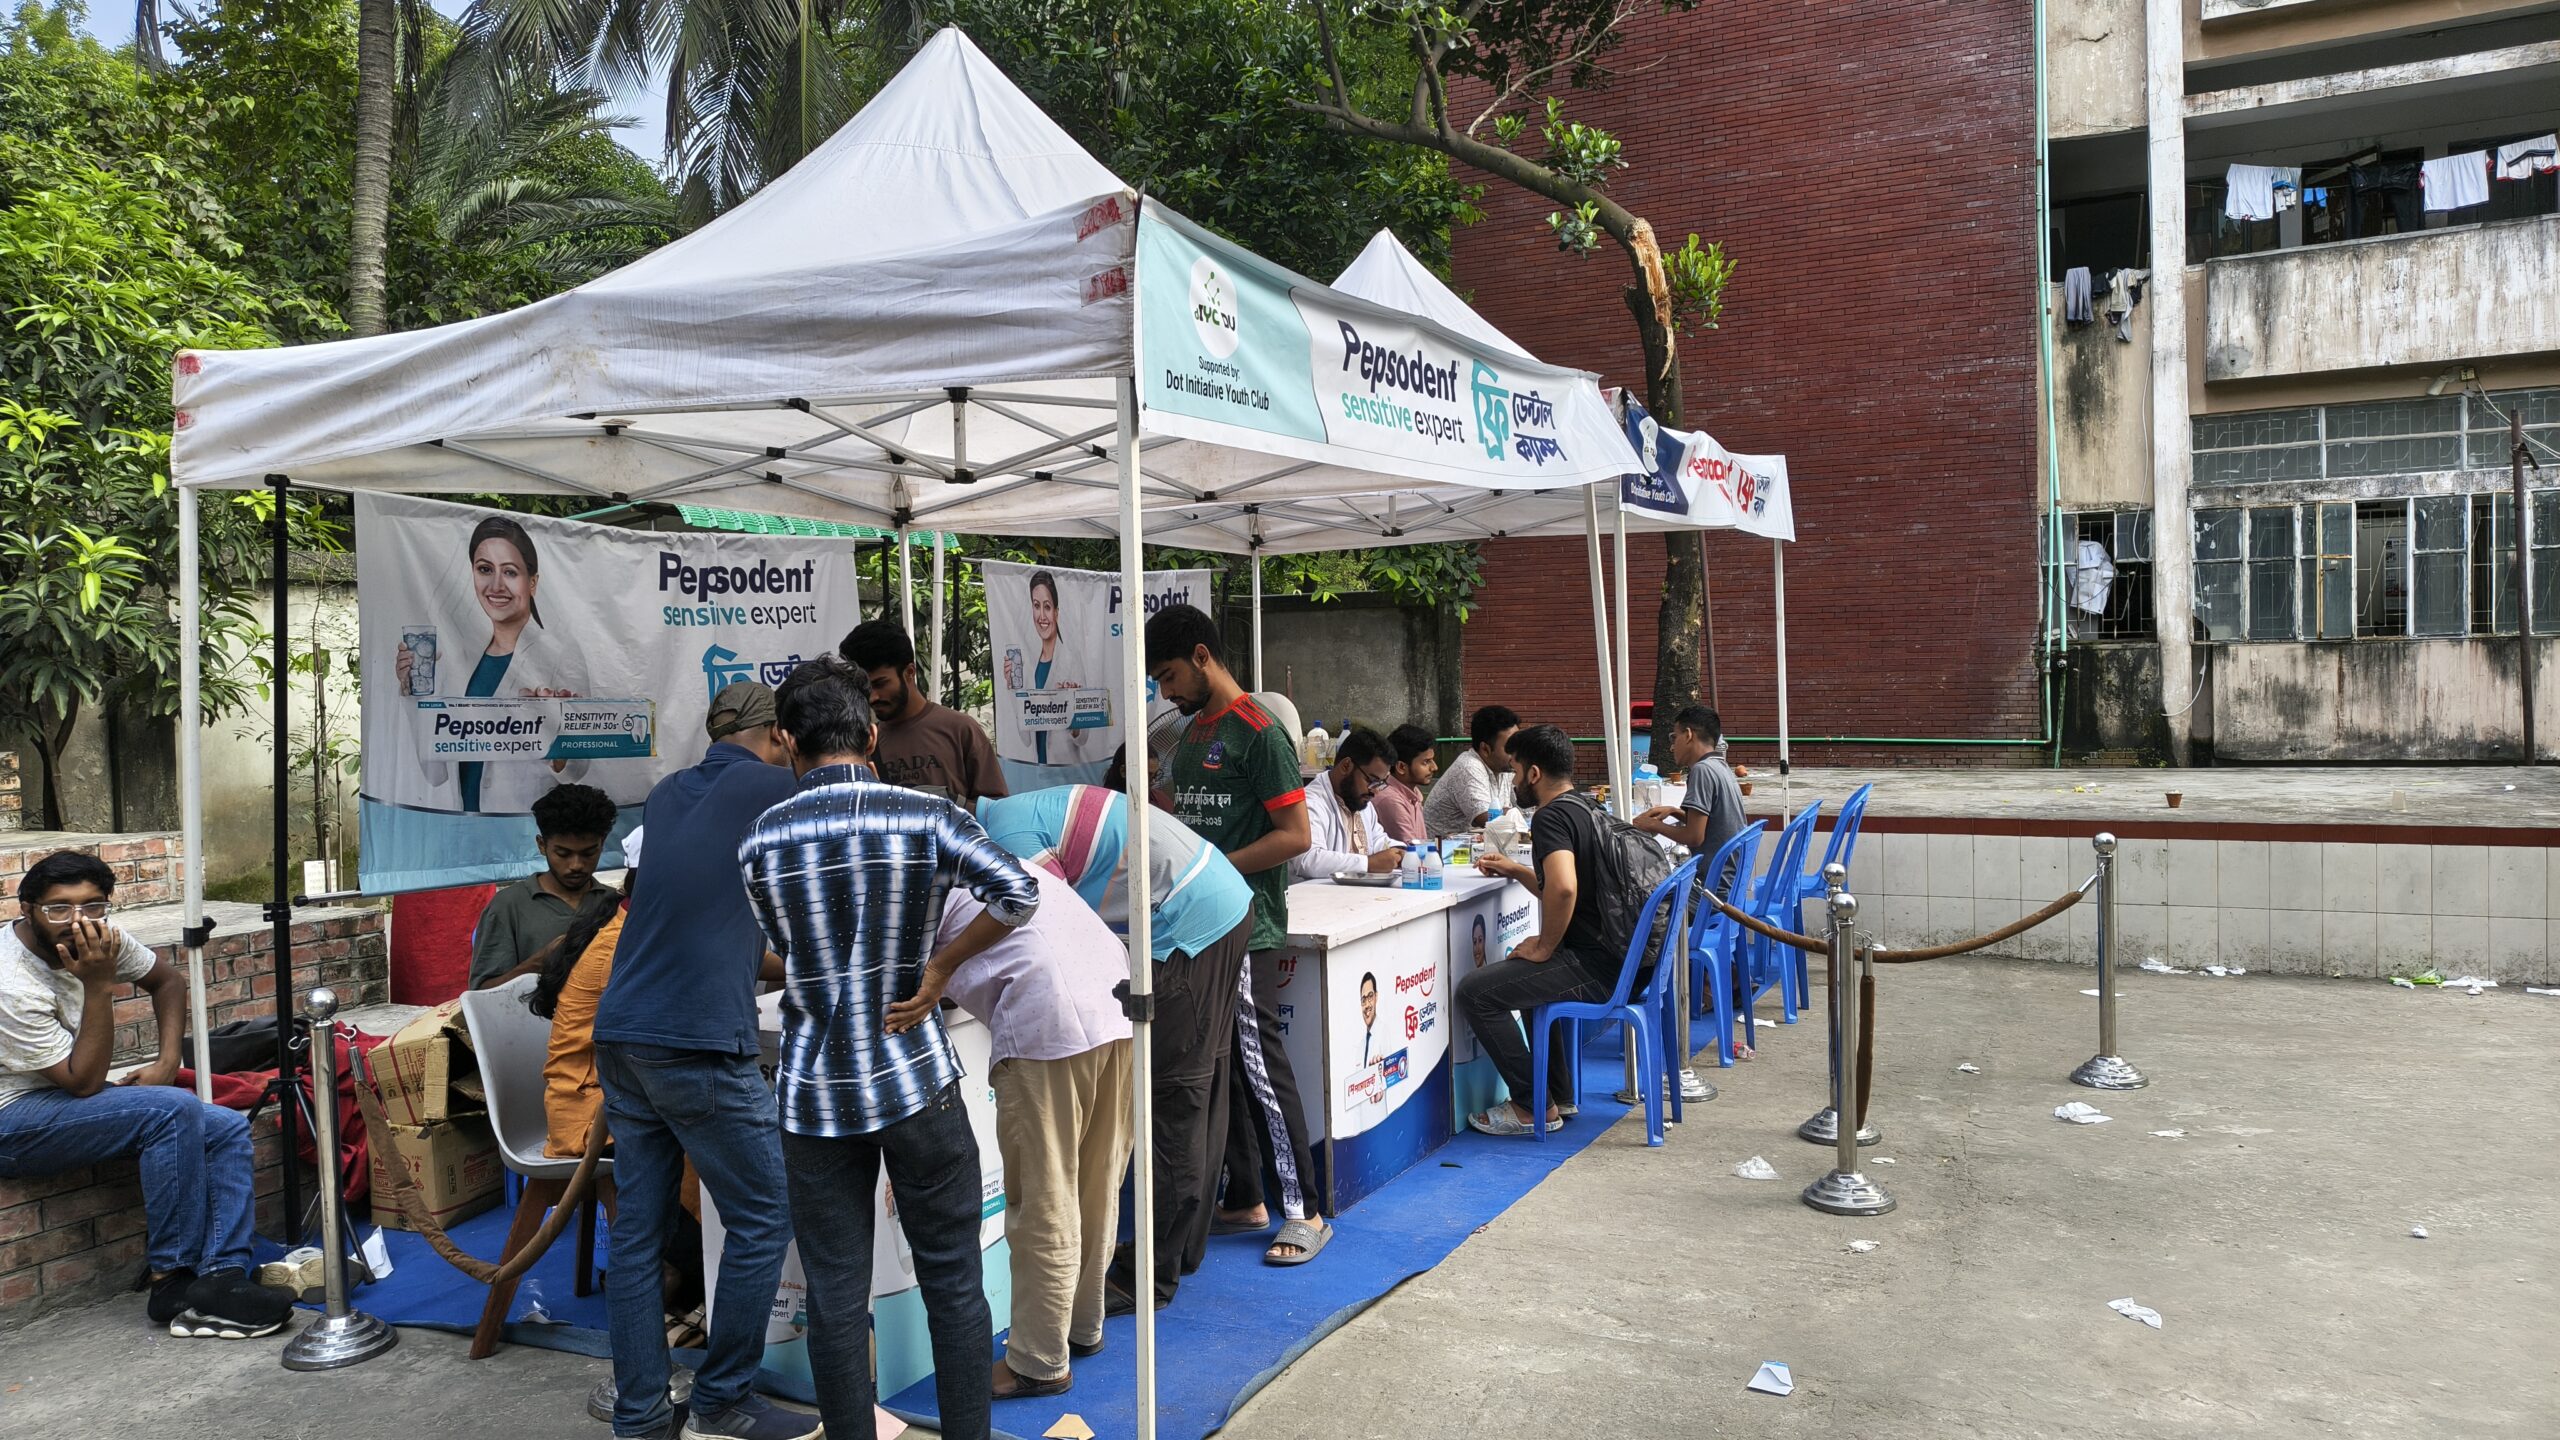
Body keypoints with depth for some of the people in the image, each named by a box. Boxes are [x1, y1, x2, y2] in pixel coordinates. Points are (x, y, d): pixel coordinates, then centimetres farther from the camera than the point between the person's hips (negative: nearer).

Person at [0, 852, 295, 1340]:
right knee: (174, 1111, -29)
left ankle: (220, 1279, -21)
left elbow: (167, 980, 14)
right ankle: (173, 1282, -21)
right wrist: (99, 985, -31)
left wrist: (167, 1061, 1)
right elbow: (82, 1082, -24)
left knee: (228, 1129, -8)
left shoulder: (101, 937, -6)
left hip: (70, 1097, 8)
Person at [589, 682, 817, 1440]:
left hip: (621, 1037, 8)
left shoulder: (667, 795, 18)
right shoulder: (778, 790, -3)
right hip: (701, 1044, -7)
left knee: (637, 1230, 10)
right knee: (763, 1218, 4)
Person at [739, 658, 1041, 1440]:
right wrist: (937, 970, -6)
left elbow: (785, 953, 10)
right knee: (953, 1283, 11)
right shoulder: (925, 816, -7)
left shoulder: (762, 840, -2)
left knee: (836, 1296, 10)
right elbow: (1019, 892, -17)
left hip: (817, 1096, 1)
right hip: (916, 1081, -1)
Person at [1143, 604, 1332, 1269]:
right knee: (1220, 1066, 12)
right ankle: (1245, 1200, 23)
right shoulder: (1192, 732, 15)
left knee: (1260, 1064, -6)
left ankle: (1304, 1213, 4)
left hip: (1244, 927, -9)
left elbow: (1294, 836, -16)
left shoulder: (1258, 732, -12)